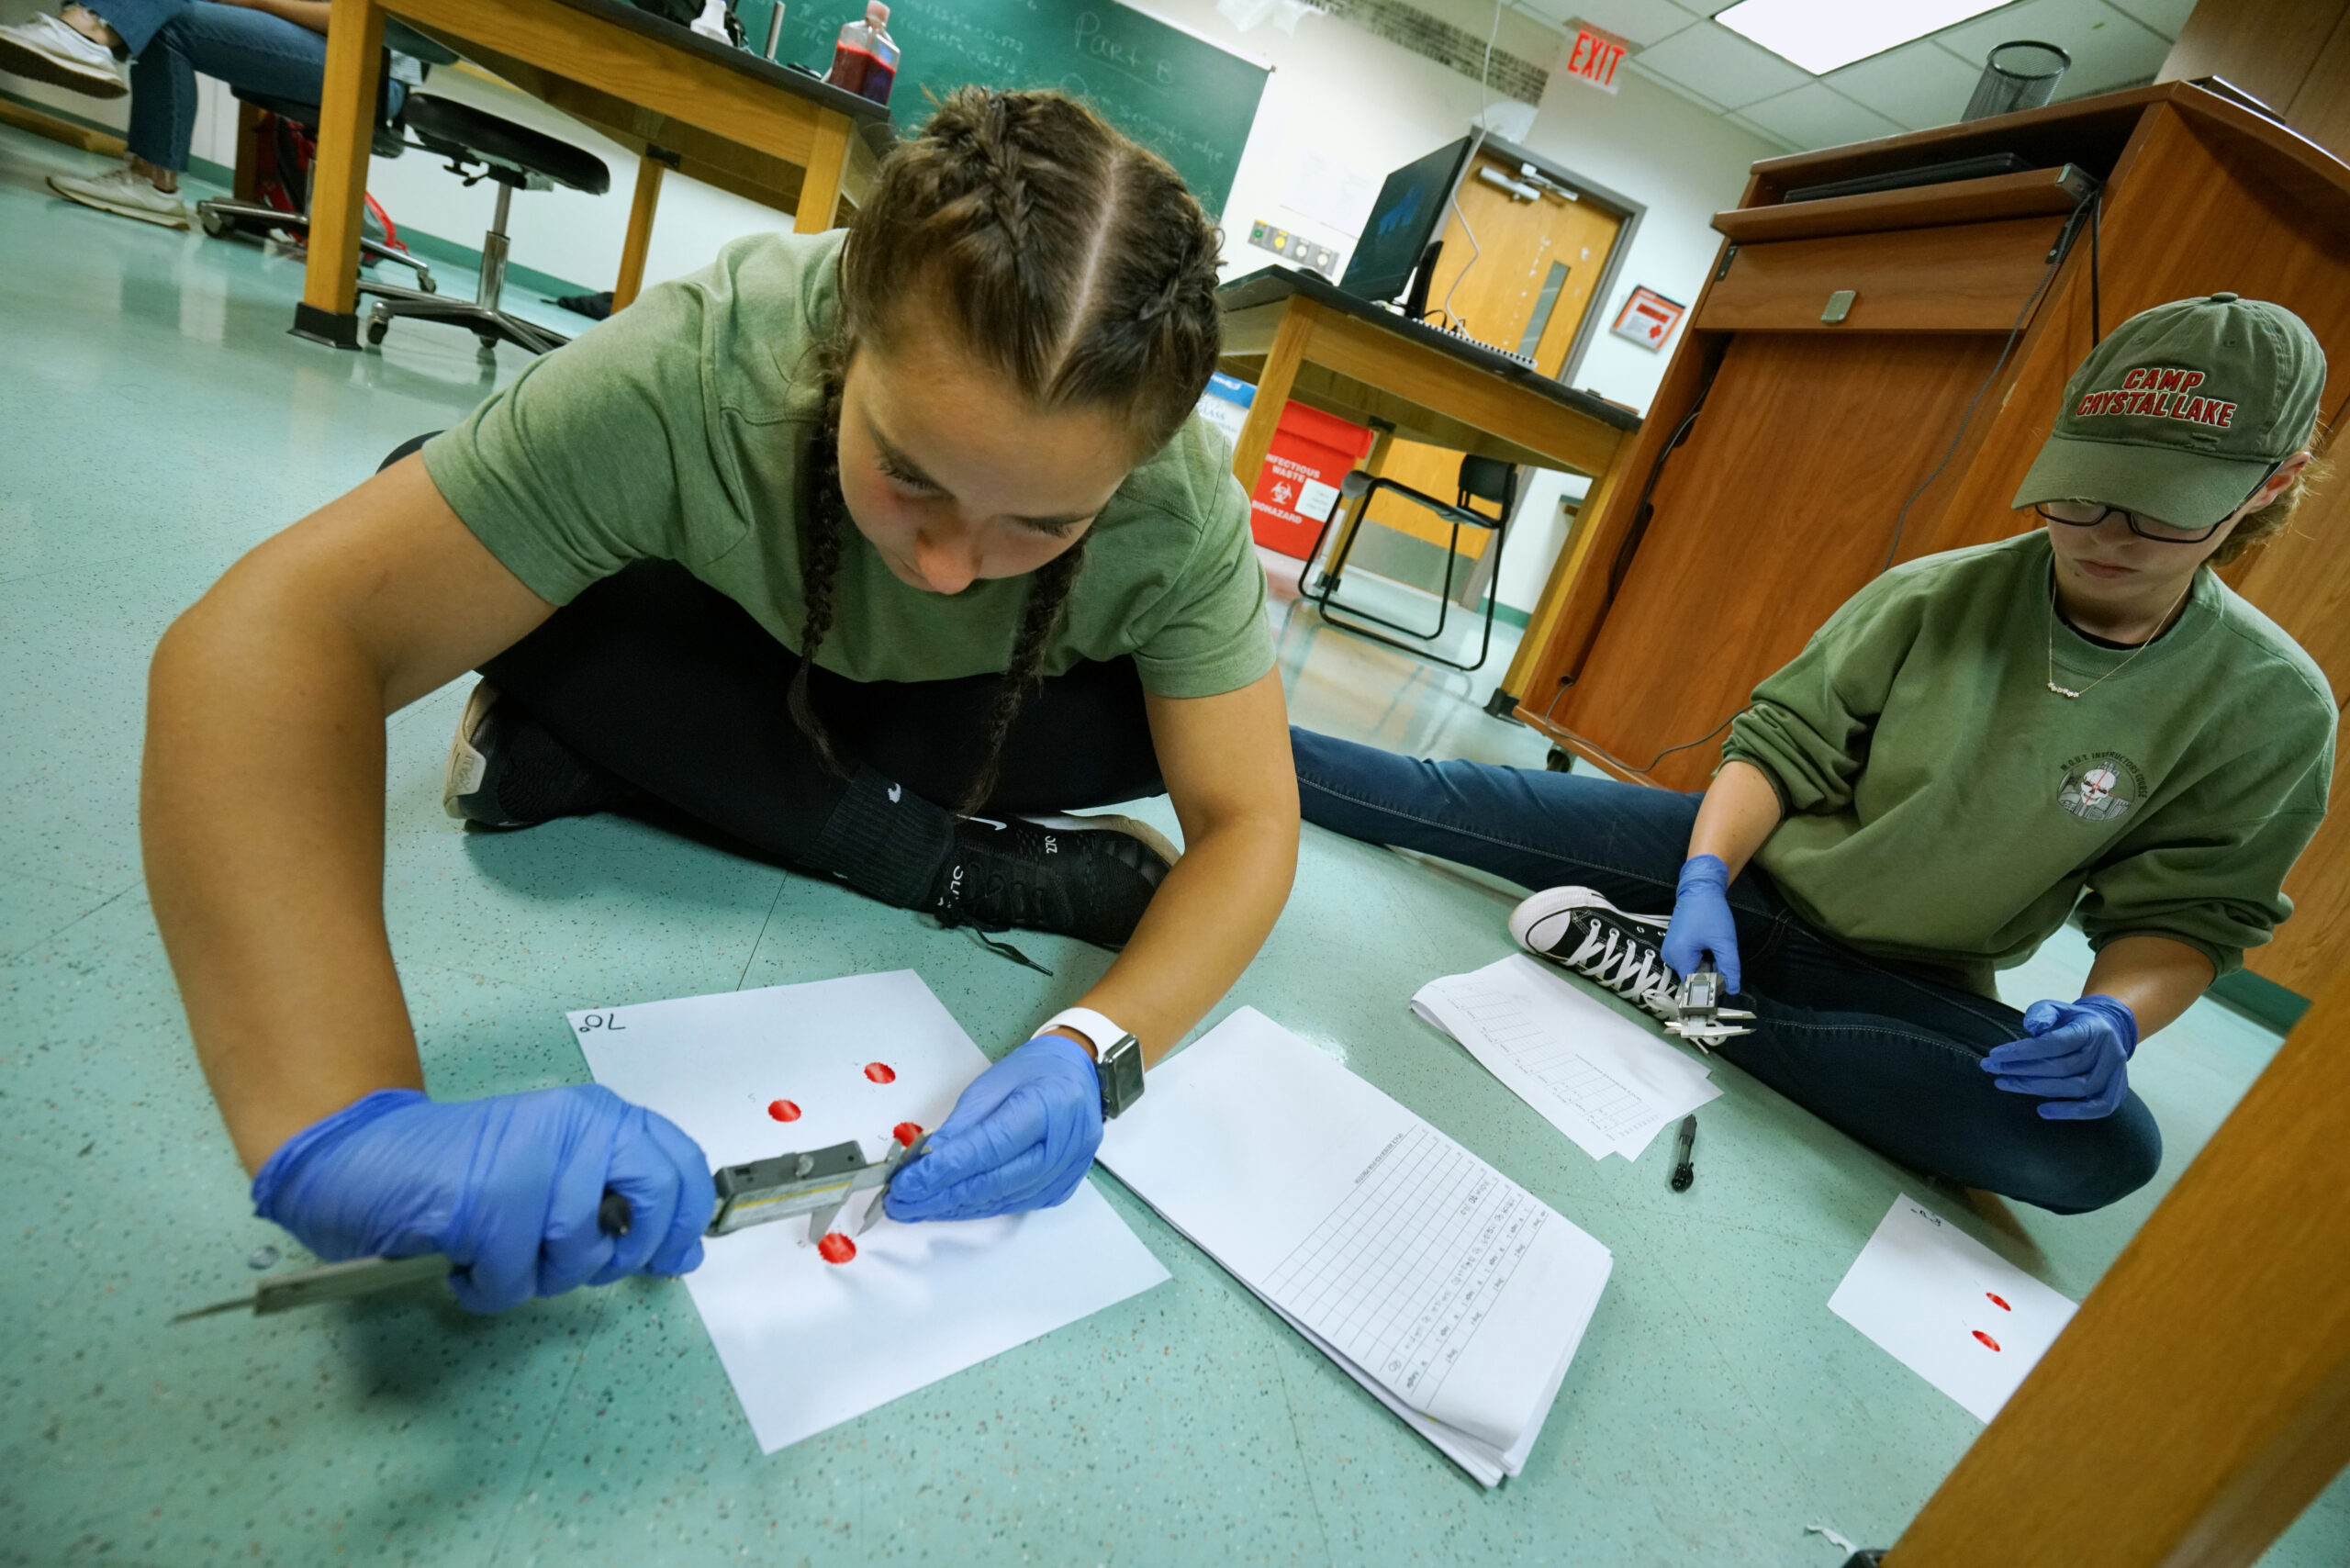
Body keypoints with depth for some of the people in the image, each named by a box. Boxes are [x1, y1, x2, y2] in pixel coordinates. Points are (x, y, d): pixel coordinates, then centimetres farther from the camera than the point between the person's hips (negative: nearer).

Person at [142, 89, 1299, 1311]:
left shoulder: (1180, 509, -31)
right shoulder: (695, 373, -37)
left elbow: (1246, 823, -27)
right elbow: (282, 631, -39)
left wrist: (1091, 1051, -46)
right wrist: (337, 1124, -52)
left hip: (969, 719, 2)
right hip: (743, 671, -1)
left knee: (1146, 720, -27)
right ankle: (976, 871, -16)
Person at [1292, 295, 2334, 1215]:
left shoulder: (2271, 710, -7)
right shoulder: (1933, 597, -9)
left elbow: (2183, 911, -1)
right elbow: (1781, 743, -6)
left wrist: (2116, 1015, -23)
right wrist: (1703, 879, -23)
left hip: (1908, 984, 1)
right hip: (1755, 868, 0)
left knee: (2103, 1146, -31)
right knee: (1458, 803, -16)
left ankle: (1660, 976, -29)